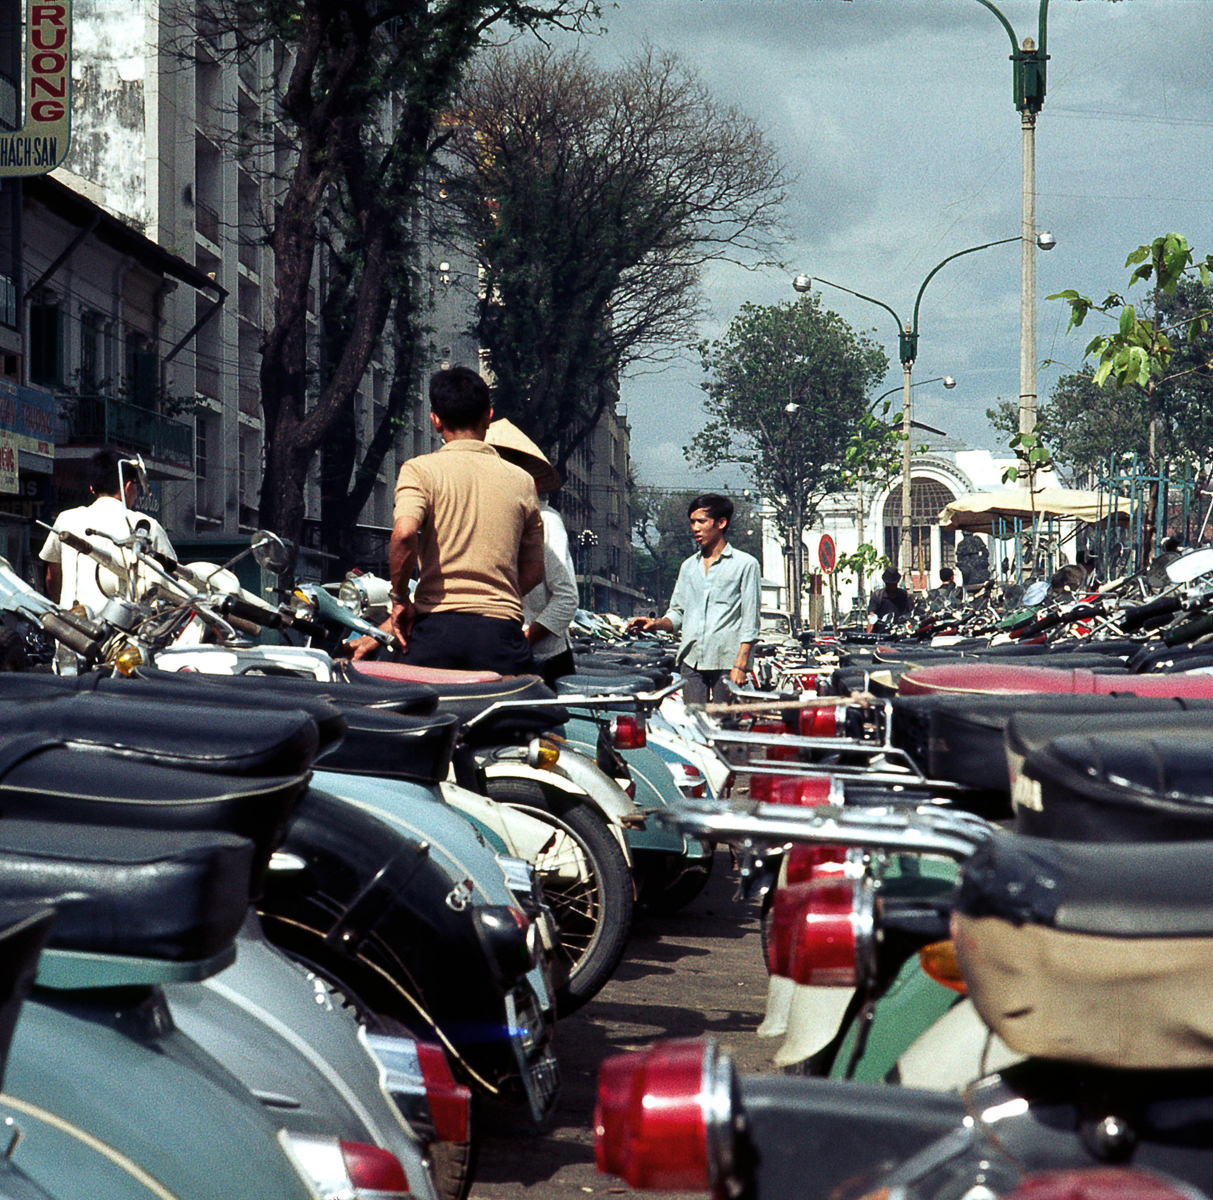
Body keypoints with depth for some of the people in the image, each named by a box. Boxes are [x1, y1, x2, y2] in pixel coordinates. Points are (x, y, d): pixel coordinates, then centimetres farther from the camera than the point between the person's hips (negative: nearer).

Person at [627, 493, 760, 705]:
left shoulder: (745, 564, 3)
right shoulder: (689, 566, 19)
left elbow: (750, 622, -2)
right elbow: (677, 612, 22)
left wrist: (740, 665, -11)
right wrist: (657, 623, 0)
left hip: (726, 663, -4)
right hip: (691, 661, 4)